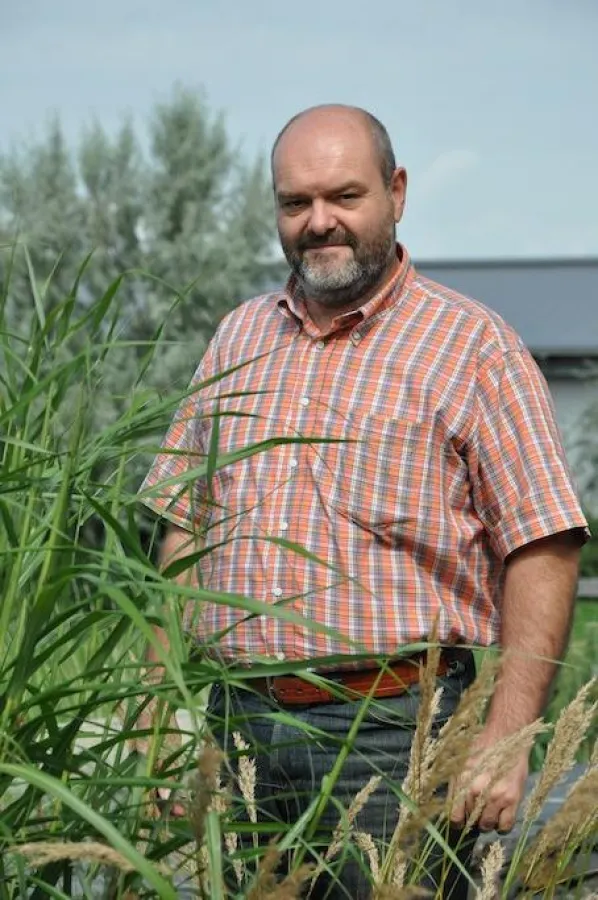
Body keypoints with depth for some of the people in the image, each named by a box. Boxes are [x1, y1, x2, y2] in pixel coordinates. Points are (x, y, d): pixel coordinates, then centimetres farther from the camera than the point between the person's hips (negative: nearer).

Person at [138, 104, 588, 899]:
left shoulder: (471, 346, -2)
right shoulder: (238, 340, 14)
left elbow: (543, 550, -7)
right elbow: (186, 528, 18)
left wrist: (506, 737, -16)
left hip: (395, 730, -4)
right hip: (239, 725, 5)